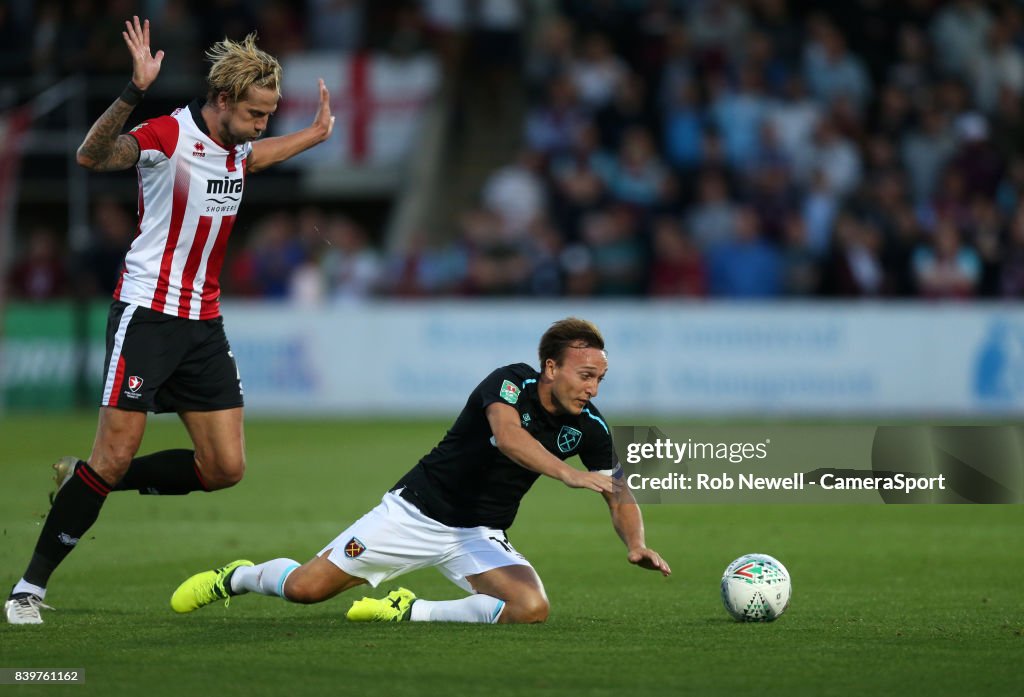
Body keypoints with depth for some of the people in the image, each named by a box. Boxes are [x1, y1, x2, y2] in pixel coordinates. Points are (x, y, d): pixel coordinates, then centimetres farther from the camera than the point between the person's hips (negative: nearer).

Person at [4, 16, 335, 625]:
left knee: (224, 469, 0)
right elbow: (92, 156, -33)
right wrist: (135, 91, -46)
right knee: (116, 455, -11)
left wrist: (314, 136, 30)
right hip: (147, 311, -7)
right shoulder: (168, 135, -14)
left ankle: (85, 480, 18)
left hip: (204, 322, 7)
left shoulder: (238, 148, 9)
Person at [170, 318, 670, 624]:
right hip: (418, 511, -4)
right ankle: (236, 576, 29)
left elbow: (619, 495, -2)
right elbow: (508, 437, -42)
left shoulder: (588, 426, -5)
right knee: (304, 587, -8)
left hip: (479, 537, 4)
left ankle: (408, 612, -3)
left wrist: (636, 545, -22)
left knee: (531, 608, -25)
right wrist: (568, 474, -55)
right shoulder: (511, 382, -20)